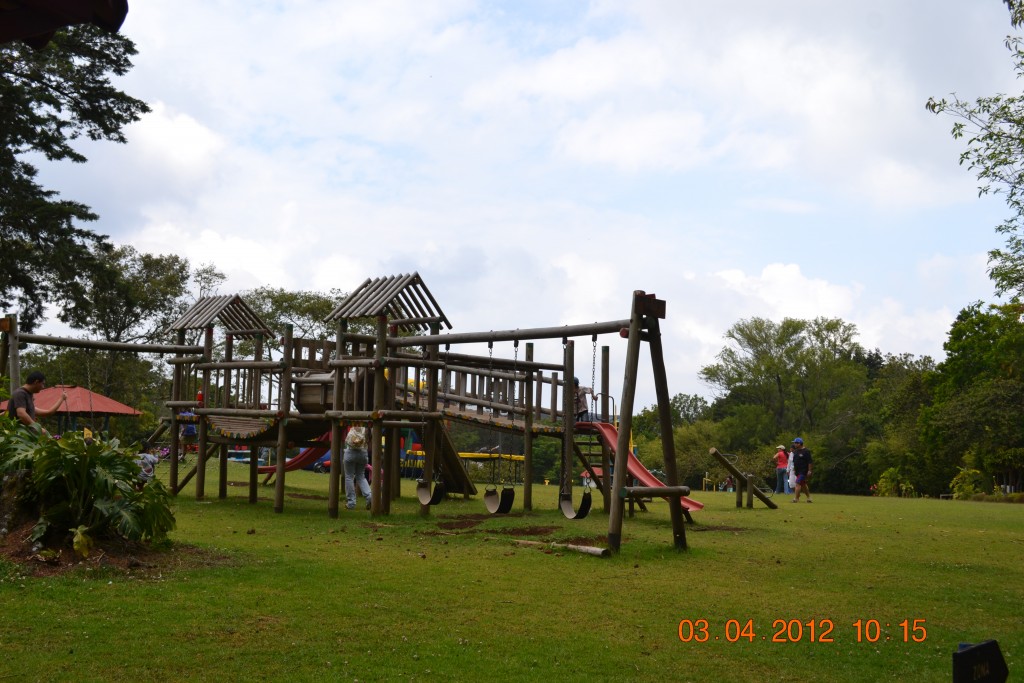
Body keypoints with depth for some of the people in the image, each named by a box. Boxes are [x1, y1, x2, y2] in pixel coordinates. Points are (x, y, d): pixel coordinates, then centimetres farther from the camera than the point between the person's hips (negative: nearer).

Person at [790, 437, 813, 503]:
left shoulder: (806, 451, -12)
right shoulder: (795, 451, 12)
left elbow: (810, 461, -14)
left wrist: (809, 470, -17)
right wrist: (794, 469, 18)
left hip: (803, 471, -9)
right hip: (797, 471, 9)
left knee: (798, 483, -14)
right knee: (803, 484, 14)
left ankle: (796, 499, -15)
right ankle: (809, 497, 24)